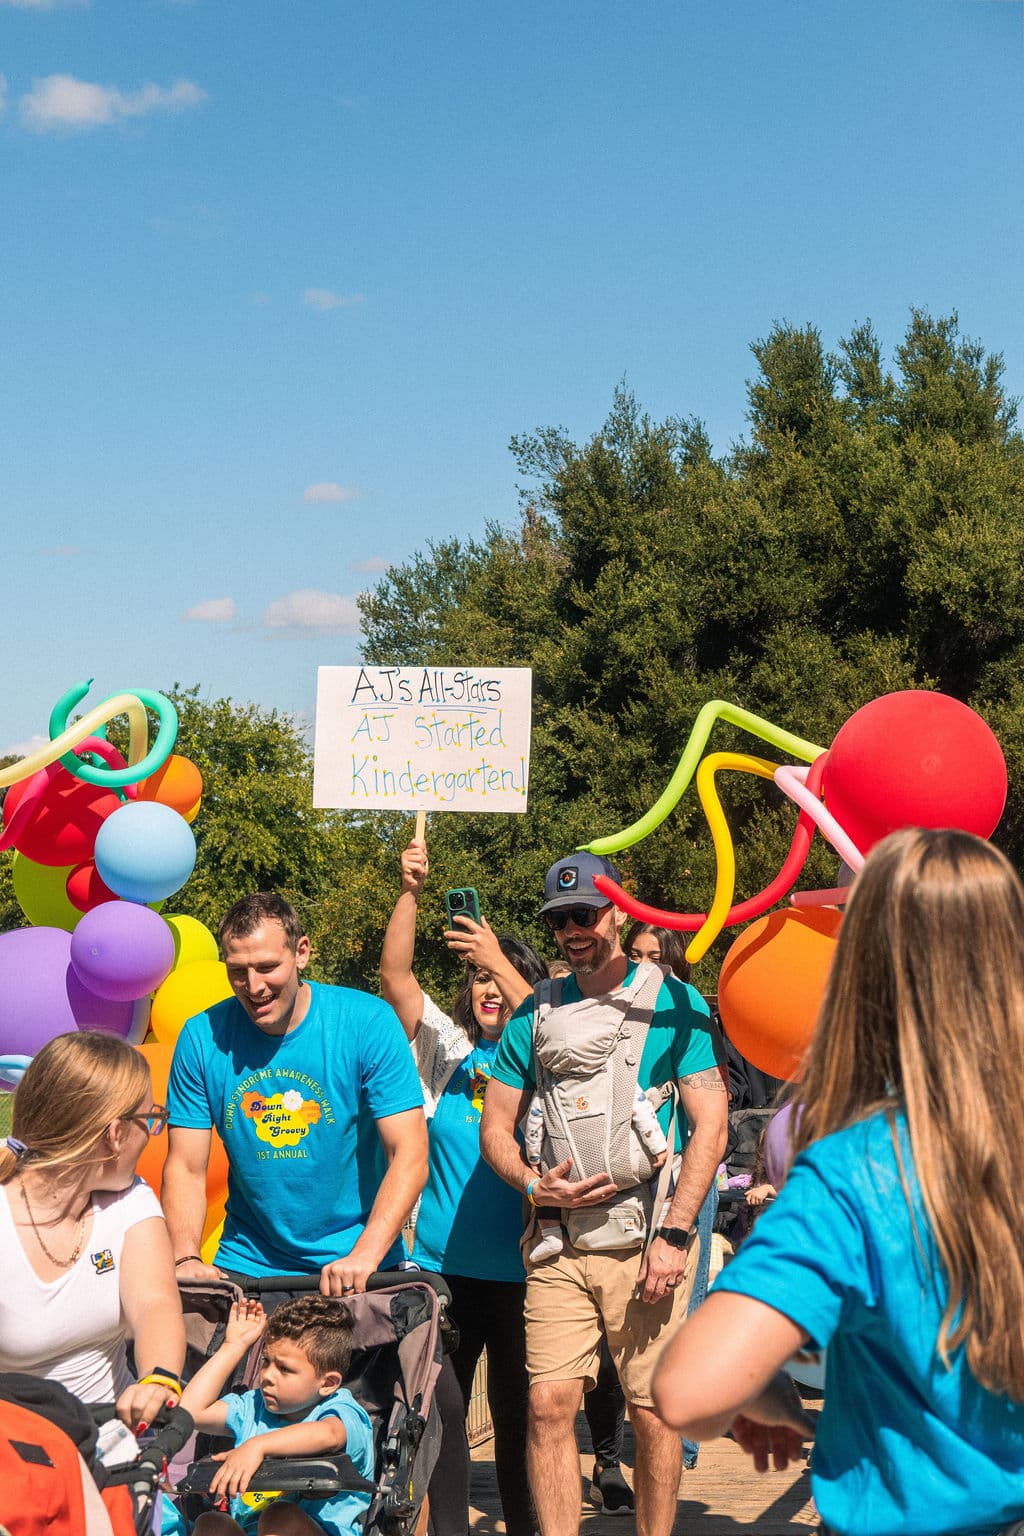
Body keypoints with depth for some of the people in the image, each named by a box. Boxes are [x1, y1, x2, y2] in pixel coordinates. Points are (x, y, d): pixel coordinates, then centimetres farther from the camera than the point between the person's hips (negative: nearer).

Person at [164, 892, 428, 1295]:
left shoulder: (368, 1023, -9)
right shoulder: (203, 1037, -3)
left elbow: (409, 1155, -12)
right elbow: (185, 1168, -1)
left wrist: (365, 1254, -23)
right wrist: (185, 1259, -16)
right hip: (245, 1267, 2)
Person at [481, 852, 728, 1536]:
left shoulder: (672, 1003, 1)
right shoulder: (536, 1015, 11)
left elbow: (711, 1124, -4)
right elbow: (496, 1126, 14)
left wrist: (674, 1233, -11)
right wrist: (533, 1185, -5)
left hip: (645, 1238, -3)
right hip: (558, 1243, 3)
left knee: (653, 1412, 1)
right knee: (549, 1403, -2)